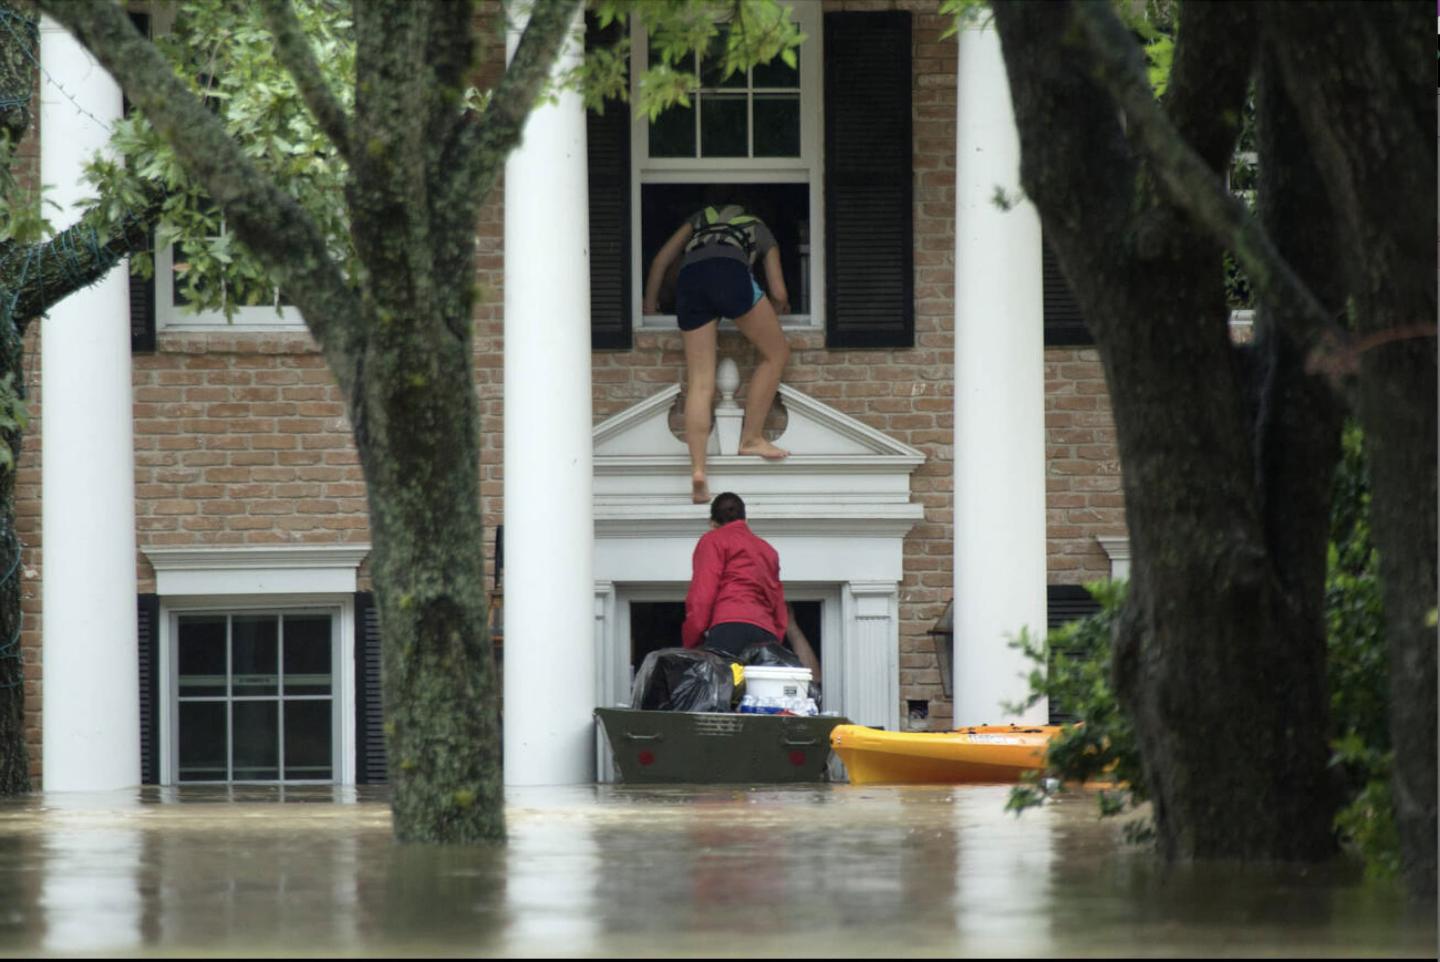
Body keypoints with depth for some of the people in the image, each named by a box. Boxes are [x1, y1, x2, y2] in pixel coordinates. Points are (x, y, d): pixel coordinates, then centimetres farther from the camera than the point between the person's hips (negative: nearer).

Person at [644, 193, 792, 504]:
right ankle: (752, 437, 14)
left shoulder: (702, 217, 39)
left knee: (700, 383, 1)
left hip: (689, 280, 3)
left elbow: (660, 262, 33)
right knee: (776, 352, 17)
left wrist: (650, 306, 44)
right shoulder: (762, 232, 32)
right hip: (731, 274, -3)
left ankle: (698, 471, -10)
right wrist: (773, 315, 44)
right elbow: (779, 294, 23)